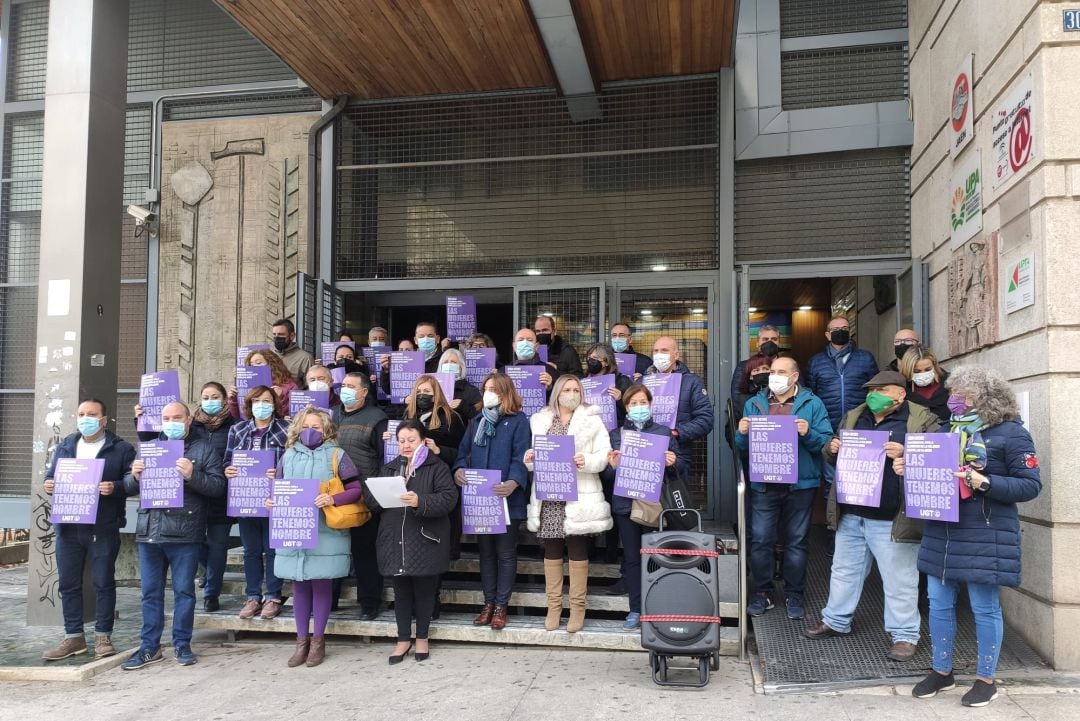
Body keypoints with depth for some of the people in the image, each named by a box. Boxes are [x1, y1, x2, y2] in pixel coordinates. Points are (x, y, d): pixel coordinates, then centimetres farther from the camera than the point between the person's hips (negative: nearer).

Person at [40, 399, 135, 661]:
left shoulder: (121, 449, -1)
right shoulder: (65, 446, 15)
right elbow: (51, 475, 18)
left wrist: (115, 487, -24)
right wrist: (48, 485, -4)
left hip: (103, 529, -5)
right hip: (68, 527, 5)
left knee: (103, 583, 3)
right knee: (68, 583, 9)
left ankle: (103, 636, 14)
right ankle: (73, 637, 21)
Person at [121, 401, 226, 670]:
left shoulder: (203, 448, 4)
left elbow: (218, 486, -5)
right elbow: (129, 488, 14)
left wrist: (193, 476, -21)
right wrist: (134, 476, -8)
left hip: (184, 533, -4)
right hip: (149, 530, 4)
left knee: (184, 590, 4)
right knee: (150, 592, 10)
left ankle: (182, 644, 15)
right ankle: (149, 646, 19)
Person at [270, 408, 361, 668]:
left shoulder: (336, 456, 0)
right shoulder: (288, 456, 11)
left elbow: (355, 490, -4)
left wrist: (333, 499, -19)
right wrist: (272, 502, -4)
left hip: (325, 532, -3)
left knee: (321, 585, 4)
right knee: (299, 586, 9)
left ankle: (318, 640, 17)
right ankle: (302, 640, 21)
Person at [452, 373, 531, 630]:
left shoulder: (518, 421, -3)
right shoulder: (476, 421, 16)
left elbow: (521, 457, -12)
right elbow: (464, 451, 10)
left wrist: (514, 483, -30)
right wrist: (459, 470, -12)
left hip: (507, 499, -5)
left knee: (505, 553, 4)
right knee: (485, 551, 12)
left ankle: (501, 606, 12)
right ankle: (489, 603, 22)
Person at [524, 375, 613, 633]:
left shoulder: (591, 419, 5)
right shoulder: (540, 420, 13)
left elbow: (604, 454, -3)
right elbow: (535, 455, 14)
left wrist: (587, 461, -20)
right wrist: (529, 459, -8)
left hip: (579, 497, -2)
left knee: (578, 551, 3)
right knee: (551, 551, 7)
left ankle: (577, 607, 12)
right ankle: (553, 606, 17)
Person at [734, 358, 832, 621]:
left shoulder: (812, 404, 2)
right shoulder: (754, 404, 10)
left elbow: (826, 442, -5)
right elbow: (743, 447, 9)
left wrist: (808, 433, -23)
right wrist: (743, 433, -12)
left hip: (800, 484, -1)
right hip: (764, 483, 2)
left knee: (797, 541, 8)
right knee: (760, 540, 1)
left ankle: (794, 595, 20)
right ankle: (762, 592, 15)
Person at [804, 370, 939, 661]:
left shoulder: (922, 420, -5)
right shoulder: (854, 417, 12)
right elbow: (834, 459, 20)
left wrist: (905, 454, -26)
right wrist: (832, 449, -2)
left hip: (892, 519, -6)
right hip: (850, 514, 6)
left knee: (900, 579, 3)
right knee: (844, 569, 17)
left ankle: (905, 635, 17)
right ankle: (836, 621, 32)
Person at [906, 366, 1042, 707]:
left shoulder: (1011, 433, -8)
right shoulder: (951, 429, 13)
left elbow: (1031, 484, -12)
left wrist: (986, 483, -24)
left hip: (984, 535, -7)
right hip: (941, 531, 7)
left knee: (984, 607, 3)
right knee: (939, 604, 11)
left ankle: (986, 679, 18)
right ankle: (942, 671, 25)